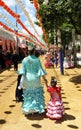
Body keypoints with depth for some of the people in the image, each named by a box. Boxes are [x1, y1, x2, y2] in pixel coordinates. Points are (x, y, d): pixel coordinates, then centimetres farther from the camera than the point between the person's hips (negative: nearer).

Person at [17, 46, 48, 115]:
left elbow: (22, 71, -7)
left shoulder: (24, 60, -5)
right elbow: (40, 69, -9)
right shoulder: (37, 60, -10)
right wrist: (44, 79, -2)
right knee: (37, 94, 16)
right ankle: (37, 108, 21)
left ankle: (27, 109, 20)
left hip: (27, 79, 2)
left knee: (28, 94, 15)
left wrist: (22, 81, -2)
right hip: (36, 79, -1)